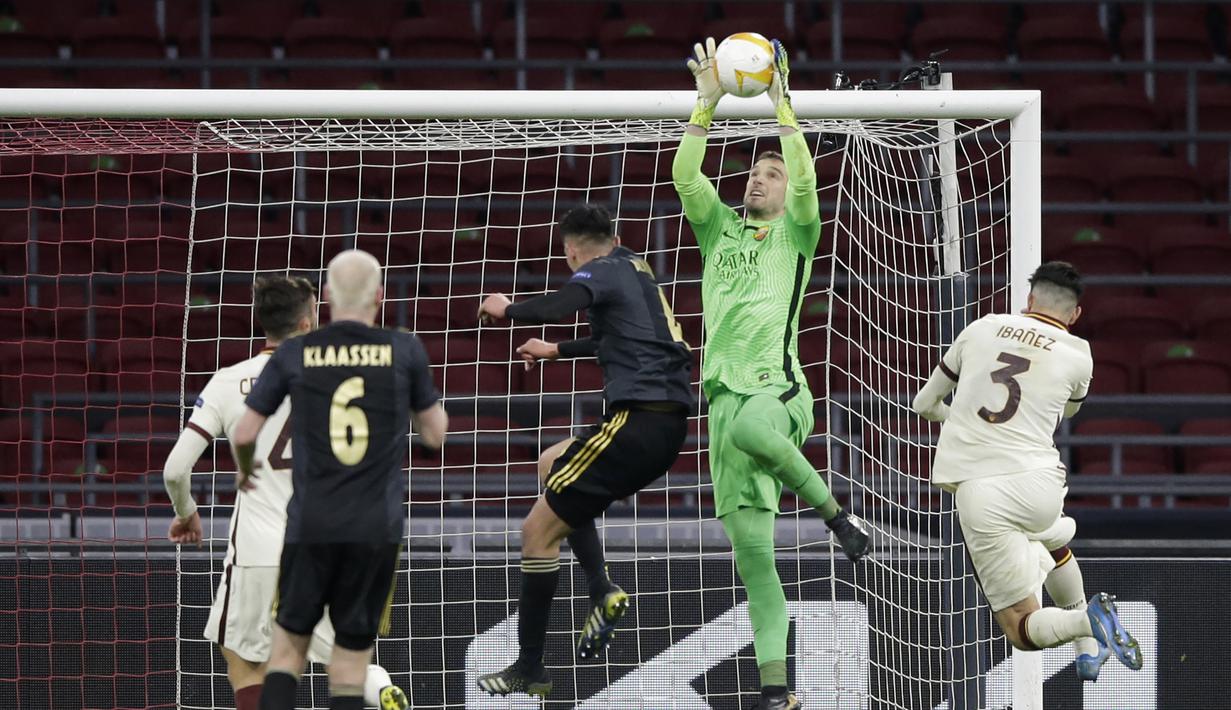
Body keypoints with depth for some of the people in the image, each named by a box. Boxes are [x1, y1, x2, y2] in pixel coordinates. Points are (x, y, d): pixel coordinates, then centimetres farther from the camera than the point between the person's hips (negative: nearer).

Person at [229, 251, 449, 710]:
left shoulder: (294, 354, 0)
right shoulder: (405, 351, 0)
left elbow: (244, 435, 3)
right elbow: (435, 435, 9)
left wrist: (245, 473, 24)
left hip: (310, 525, 0)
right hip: (378, 528, 0)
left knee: (289, 645, 12)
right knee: (352, 658, 7)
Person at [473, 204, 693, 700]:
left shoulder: (604, 271, -3)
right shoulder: (638, 271, 23)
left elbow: (558, 307, -24)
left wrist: (505, 309, -3)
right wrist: (556, 351, 57)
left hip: (638, 416, -9)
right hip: (669, 425, 9)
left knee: (538, 529, -1)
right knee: (550, 465, 30)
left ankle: (530, 669, 1)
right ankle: (602, 590, 12)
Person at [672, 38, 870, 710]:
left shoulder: (795, 233, 11)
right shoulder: (719, 230, 21)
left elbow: (806, 182, -8)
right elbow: (684, 177, 6)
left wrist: (781, 106, -9)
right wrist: (706, 103, 0)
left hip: (778, 390, -4)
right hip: (726, 396, 4)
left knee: (751, 428, -43)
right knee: (753, 558, -1)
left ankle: (834, 512, -20)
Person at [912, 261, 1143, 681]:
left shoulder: (981, 329, 9)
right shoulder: (1078, 355, 6)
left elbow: (925, 404, 19)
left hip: (978, 492, -1)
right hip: (1041, 487, 1)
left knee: (1021, 629, 5)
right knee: (1053, 539, 39)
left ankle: (1085, 620, -25)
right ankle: (1089, 649, 32)